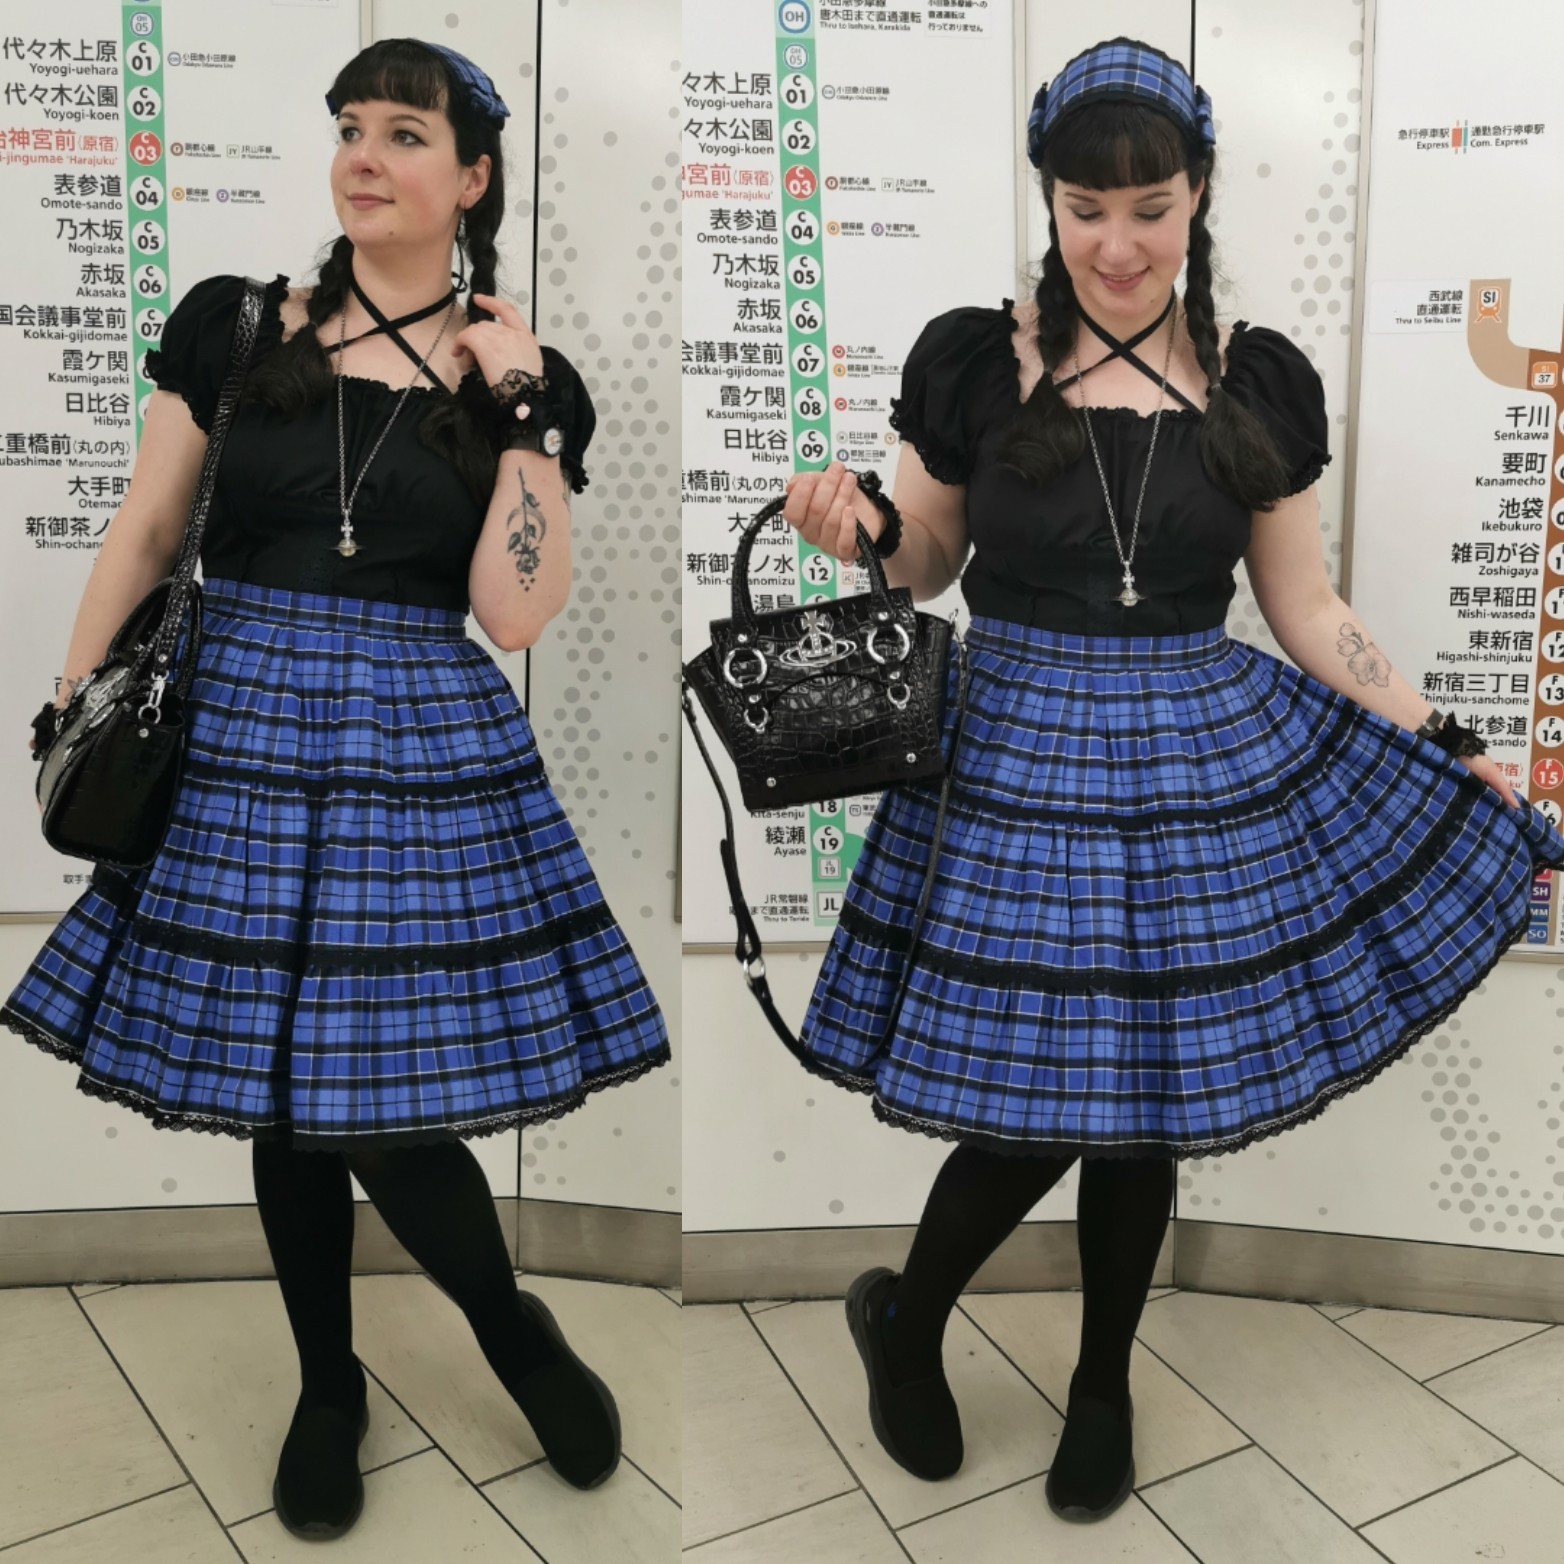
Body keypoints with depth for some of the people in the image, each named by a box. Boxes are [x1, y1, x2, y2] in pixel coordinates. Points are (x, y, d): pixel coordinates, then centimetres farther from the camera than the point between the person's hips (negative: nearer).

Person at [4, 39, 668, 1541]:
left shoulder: (523, 379, 2)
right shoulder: (227, 324, 5)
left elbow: (510, 613, -8)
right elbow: (142, 537, 9)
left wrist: (521, 406, -9)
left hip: (426, 756, -2)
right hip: (239, 741, 2)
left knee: (384, 1108, -5)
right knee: (281, 1094, 10)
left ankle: (515, 1329, 27)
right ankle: (327, 1389, 33)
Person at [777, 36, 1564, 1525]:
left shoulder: (1263, 382, 2)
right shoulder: (969, 359, -3)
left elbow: (1303, 605, 8)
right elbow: (925, 566, 7)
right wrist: (858, 526, -15)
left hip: (1206, 764, 2)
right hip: (1016, 766, -2)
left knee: (1150, 1101, 11)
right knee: (1031, 1107, -2)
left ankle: (1105, 1386, 37)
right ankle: (900, 1319, 31)